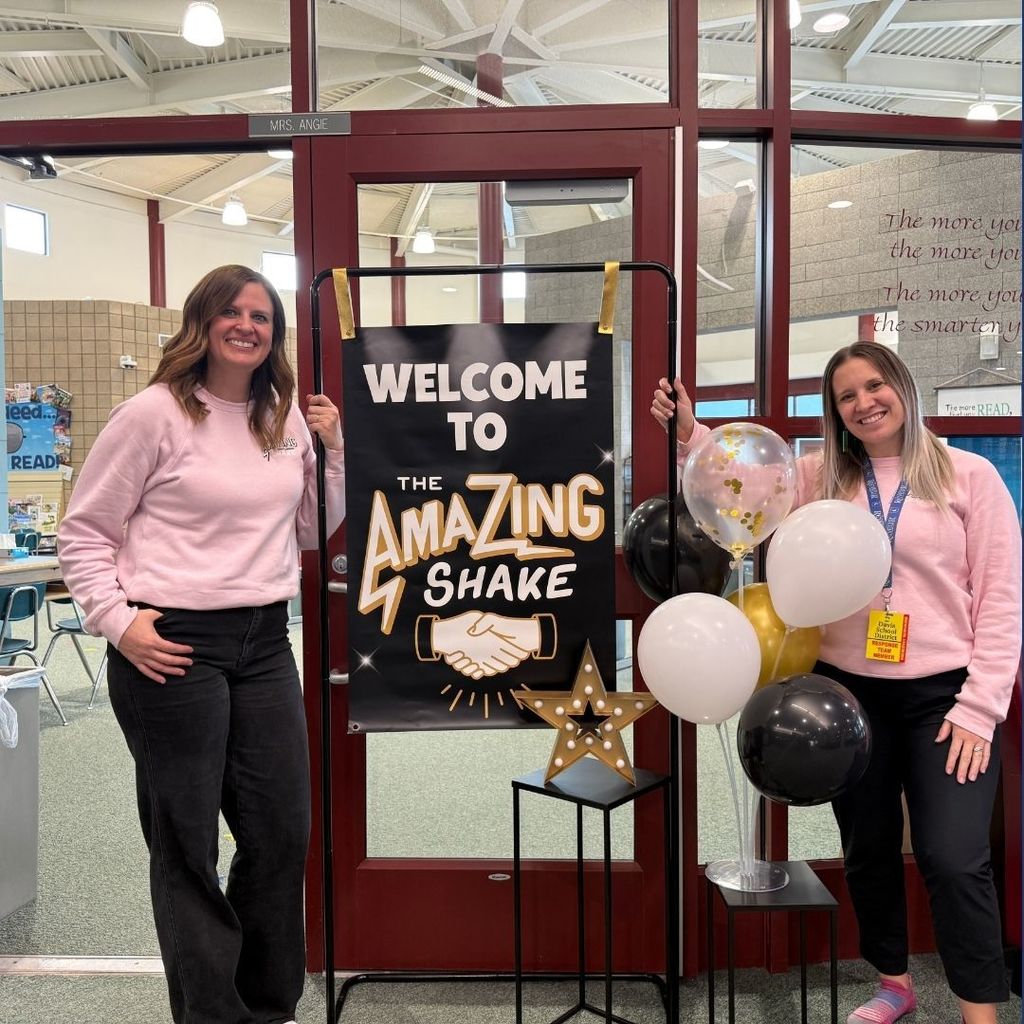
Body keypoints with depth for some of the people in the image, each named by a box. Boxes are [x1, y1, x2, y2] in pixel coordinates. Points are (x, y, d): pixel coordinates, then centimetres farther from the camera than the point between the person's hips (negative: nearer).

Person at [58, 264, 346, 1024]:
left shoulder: (287, 420, 9)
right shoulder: (154, 413, -7)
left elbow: (312, 532, 14)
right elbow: (82, 534, -3)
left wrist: (334, 451, 3)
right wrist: (118, 621, -13)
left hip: (265, 642, 6)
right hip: (170, 648, -5)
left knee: (284, 832, 12)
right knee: (186, 844, 7)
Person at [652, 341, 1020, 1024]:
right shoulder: (822, 477, 4)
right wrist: (688, 434, -20)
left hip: (945, 695, -3)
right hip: (850, 691, 3)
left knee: (954, 858, -6)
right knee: (867, 850, 16)